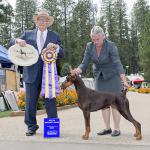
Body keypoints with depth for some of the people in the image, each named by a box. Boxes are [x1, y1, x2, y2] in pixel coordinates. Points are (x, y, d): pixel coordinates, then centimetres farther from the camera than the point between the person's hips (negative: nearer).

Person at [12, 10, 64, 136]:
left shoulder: (55, 36, 10)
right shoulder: (28, 34, 12)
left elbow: (61, 55, 5)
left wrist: (55, 47, -15)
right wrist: (18, 41, -10)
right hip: (32, 74, 1)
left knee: (50, 101, 1)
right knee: (30, 102, 5)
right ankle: (31, 126, 20)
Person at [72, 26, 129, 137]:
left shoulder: (111, 46, -23)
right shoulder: (89, 46, -9)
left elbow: (117, 63, -31)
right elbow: (85, 63, -12)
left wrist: (124, 80, -40)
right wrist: (78, 70, -34)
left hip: (113, 76, -5)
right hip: (99, 77, 5)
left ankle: (117, 129, 4)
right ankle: (107, 128, 12)